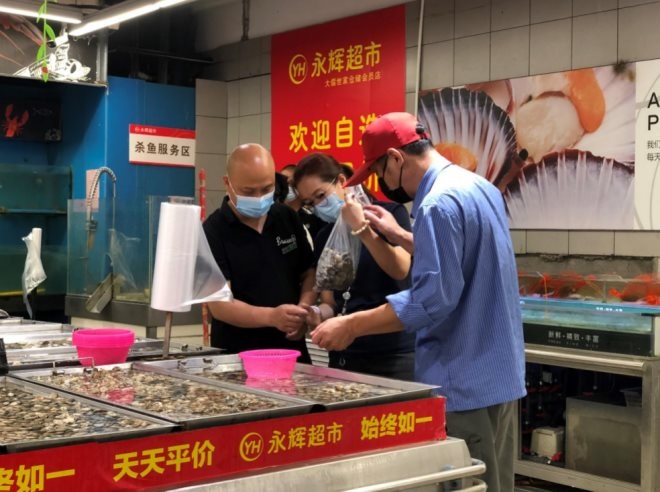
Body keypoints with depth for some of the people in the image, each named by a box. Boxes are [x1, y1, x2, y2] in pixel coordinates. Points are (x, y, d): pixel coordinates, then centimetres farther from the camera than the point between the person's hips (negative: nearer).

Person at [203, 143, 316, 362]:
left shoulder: (287, 218, 4)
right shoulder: (213, 231, -12)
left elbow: (309, 273, 11)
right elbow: (219, 304, -18)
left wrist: (304, 309, -9)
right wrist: (272, 317, -33)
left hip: (292, 351, 4)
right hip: (236, 356, -4)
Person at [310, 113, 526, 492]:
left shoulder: (439, 203, -20)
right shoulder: (480, 186, 11)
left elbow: (433, 299, -26)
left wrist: (351, 325, -21)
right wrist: (399, 236, 22)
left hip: (466, 382, -10)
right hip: (499, 374, 10)